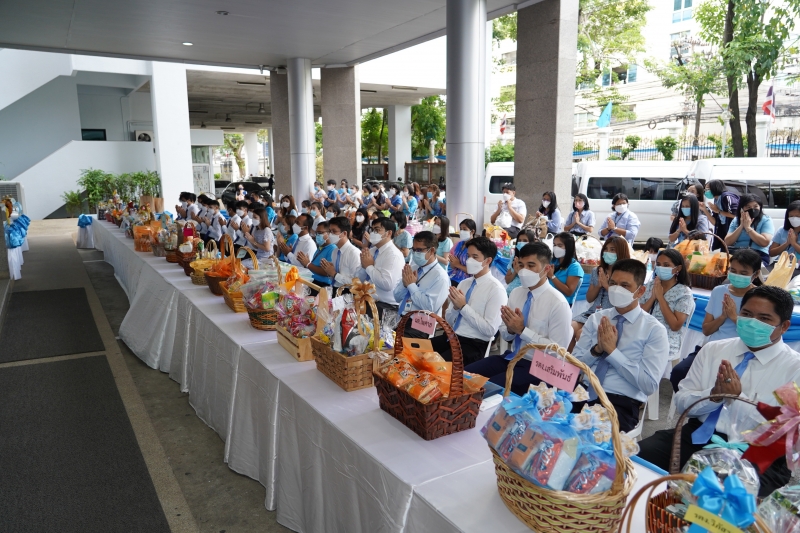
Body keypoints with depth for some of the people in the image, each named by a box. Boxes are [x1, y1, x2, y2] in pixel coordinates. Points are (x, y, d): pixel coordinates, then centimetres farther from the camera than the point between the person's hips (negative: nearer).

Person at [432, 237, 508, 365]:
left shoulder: (496, 289, -8)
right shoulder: (463, 283, 12)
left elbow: (490, 330, -16)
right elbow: (448, 321, 14)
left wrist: (463, 307, -16)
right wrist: (456, 307, -7)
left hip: (474, 344, -6)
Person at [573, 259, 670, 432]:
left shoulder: (654, 330, 1)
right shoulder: (595, 318, 13)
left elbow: (649, 385, -8)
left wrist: (612, 350, -11)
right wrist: (596, 349, -7)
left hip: (620, 402, -3)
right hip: (584, 393, 4)